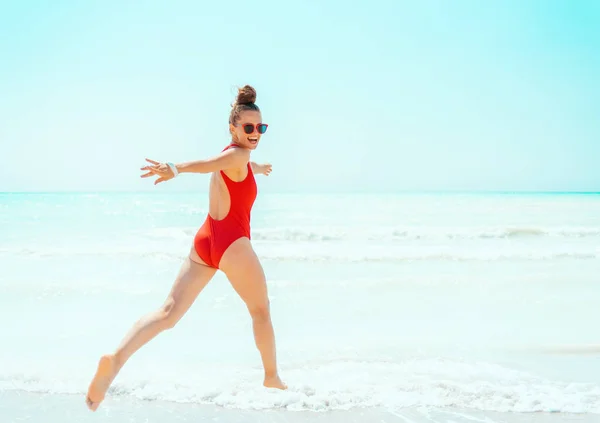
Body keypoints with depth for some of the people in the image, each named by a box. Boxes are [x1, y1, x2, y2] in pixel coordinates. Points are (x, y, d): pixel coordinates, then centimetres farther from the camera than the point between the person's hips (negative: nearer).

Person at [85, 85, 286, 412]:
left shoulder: (233, 155, 19)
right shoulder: (239, 153, -8)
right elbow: (206, 163, -29)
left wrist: (258, 168, 67)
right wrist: (175, 170, -48)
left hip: (204, 241, 8)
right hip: (232, 244, -8)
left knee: (169, 311, -5)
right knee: (261, 311, 15)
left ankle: (116, 358, -24)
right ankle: (272, 376, 30)